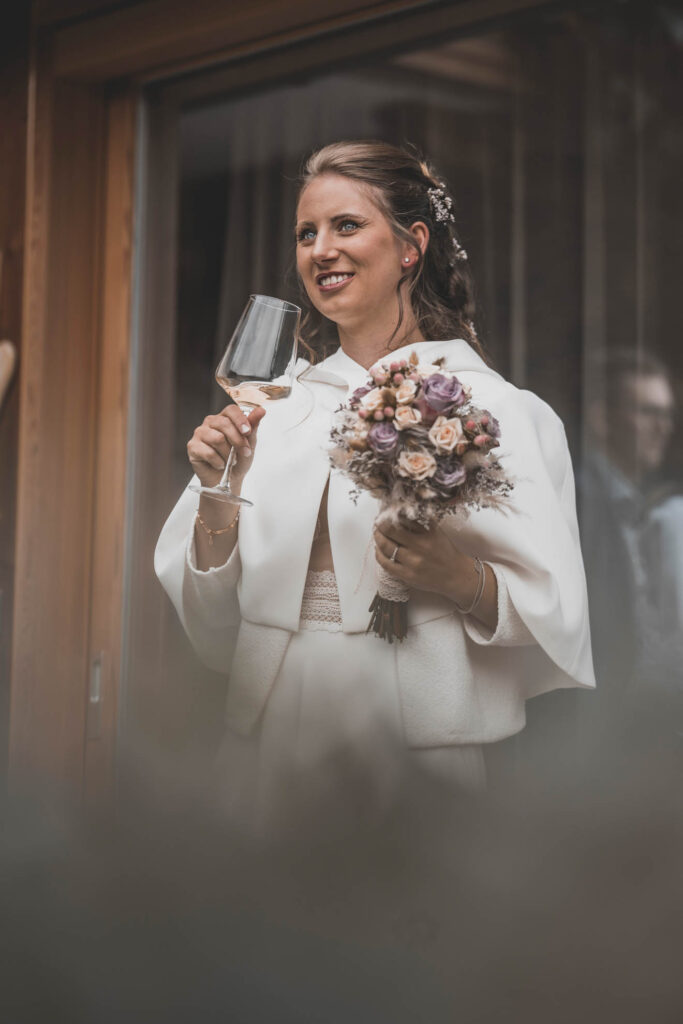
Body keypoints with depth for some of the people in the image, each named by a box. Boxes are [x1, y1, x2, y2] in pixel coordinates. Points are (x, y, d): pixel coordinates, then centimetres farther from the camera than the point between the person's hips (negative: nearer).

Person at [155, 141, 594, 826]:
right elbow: (211, 620, 9)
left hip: (421, 745, -3)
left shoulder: (493, 409, -2)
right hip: (271, 738, 4)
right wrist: (219, 498, -6)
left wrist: (460, 579, -23)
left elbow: (555, 615, -5)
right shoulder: (272, 405, 10)